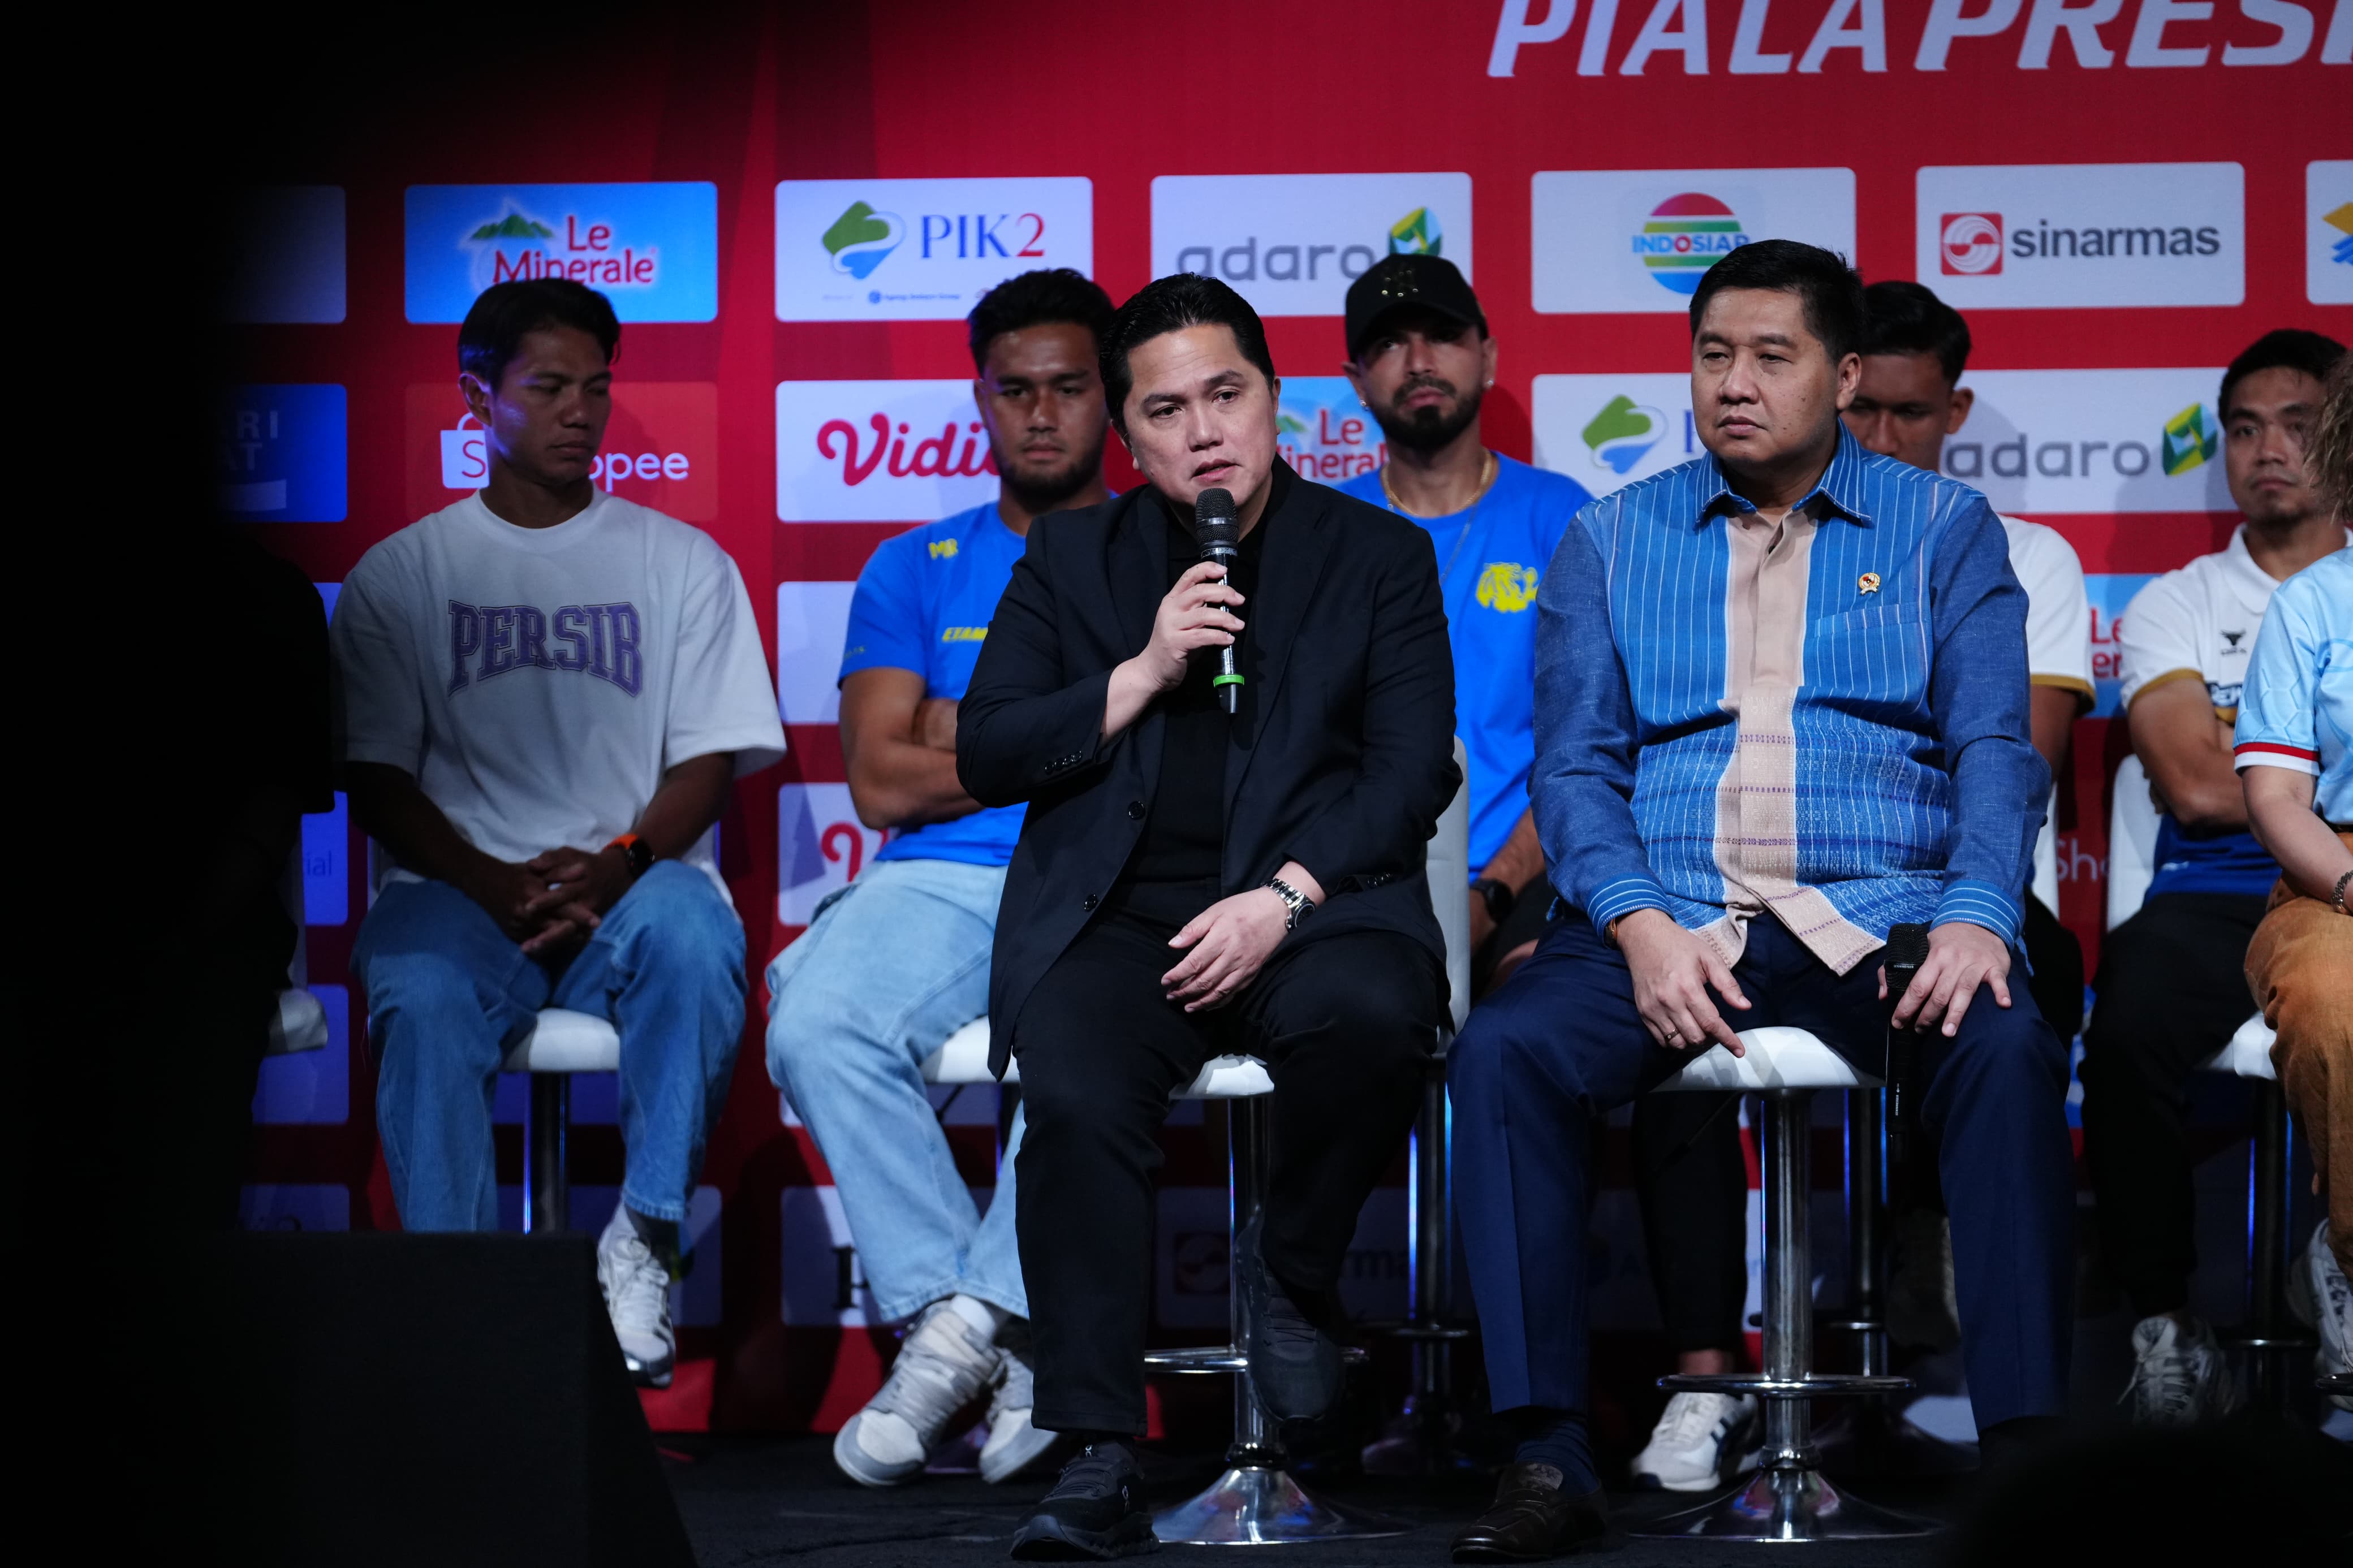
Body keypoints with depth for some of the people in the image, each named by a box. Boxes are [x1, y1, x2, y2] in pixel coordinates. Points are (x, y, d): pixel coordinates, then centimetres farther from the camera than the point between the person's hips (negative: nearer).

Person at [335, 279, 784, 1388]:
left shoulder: (681, 563, 14)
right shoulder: (400, 574, 13)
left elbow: (711, 757, 7)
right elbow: (375, 775, 6)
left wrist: (621, 862, -14)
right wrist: (493, 883, -12)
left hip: (633, 887, 0)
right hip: (459, 890, 0)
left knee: (692, 932, -36)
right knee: (422, 1000, -35)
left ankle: (645, 1237, -23)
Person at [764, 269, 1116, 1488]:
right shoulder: (916, 572, 21)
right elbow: (881, 781, 7)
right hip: (941, 886, 3)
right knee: (817, 1026, -31)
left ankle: (969, 1320, -26)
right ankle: (1011, 1345, -22)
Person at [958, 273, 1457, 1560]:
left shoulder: (1375, 556, 12)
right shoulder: (1070, 559, 17)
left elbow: (1414, 769, 3)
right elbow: (985, 756, 9)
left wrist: (1285, 898, -13)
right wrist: (1143, 674, -5)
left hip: (1309, 907, -1)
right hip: (1120, 916, 1)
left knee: (1371, 1018, -36)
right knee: (1074, 1092, -32)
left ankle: (1290, 1269, -6)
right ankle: (1098, 1463, -28)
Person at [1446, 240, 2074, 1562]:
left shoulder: (1942, 529, 13)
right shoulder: (1614, 540, 16)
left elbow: (1996, 748, 3)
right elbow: (1576, 763, 7)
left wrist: (1978, 918, -17)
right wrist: (1641, 927, -12)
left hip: (1876, 914, -1)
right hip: (1667, 918, 1)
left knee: (2009, 1047, -32)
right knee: (1503, 1051, -28)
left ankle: (2026, 1446, -28)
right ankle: (1552, 1458, -25)